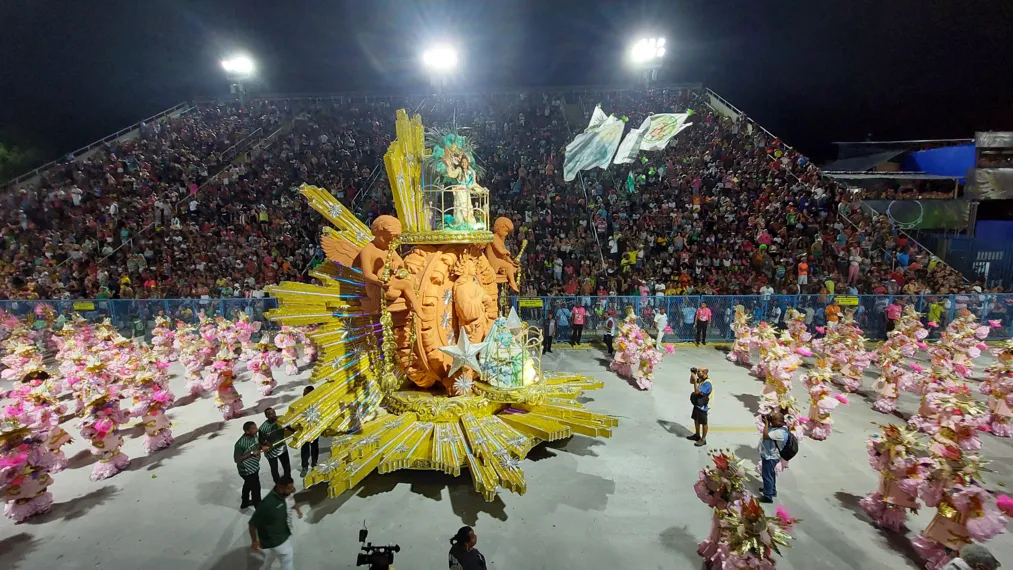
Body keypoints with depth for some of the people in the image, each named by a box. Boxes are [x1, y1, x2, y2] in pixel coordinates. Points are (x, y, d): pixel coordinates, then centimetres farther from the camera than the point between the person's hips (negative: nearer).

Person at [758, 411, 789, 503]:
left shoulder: (779, 432, -31)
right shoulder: (776, 427, -2)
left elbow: (765, 436, -35)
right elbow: (767, 432, 13)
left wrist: (766, 423, -27)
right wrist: (767, 422, -4)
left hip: (770, 457, -10)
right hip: (769, 455, 10)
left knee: (767, 476, 2)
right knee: (770, 475, 26)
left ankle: (768, 496, 14)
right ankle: (772, 490, 44)